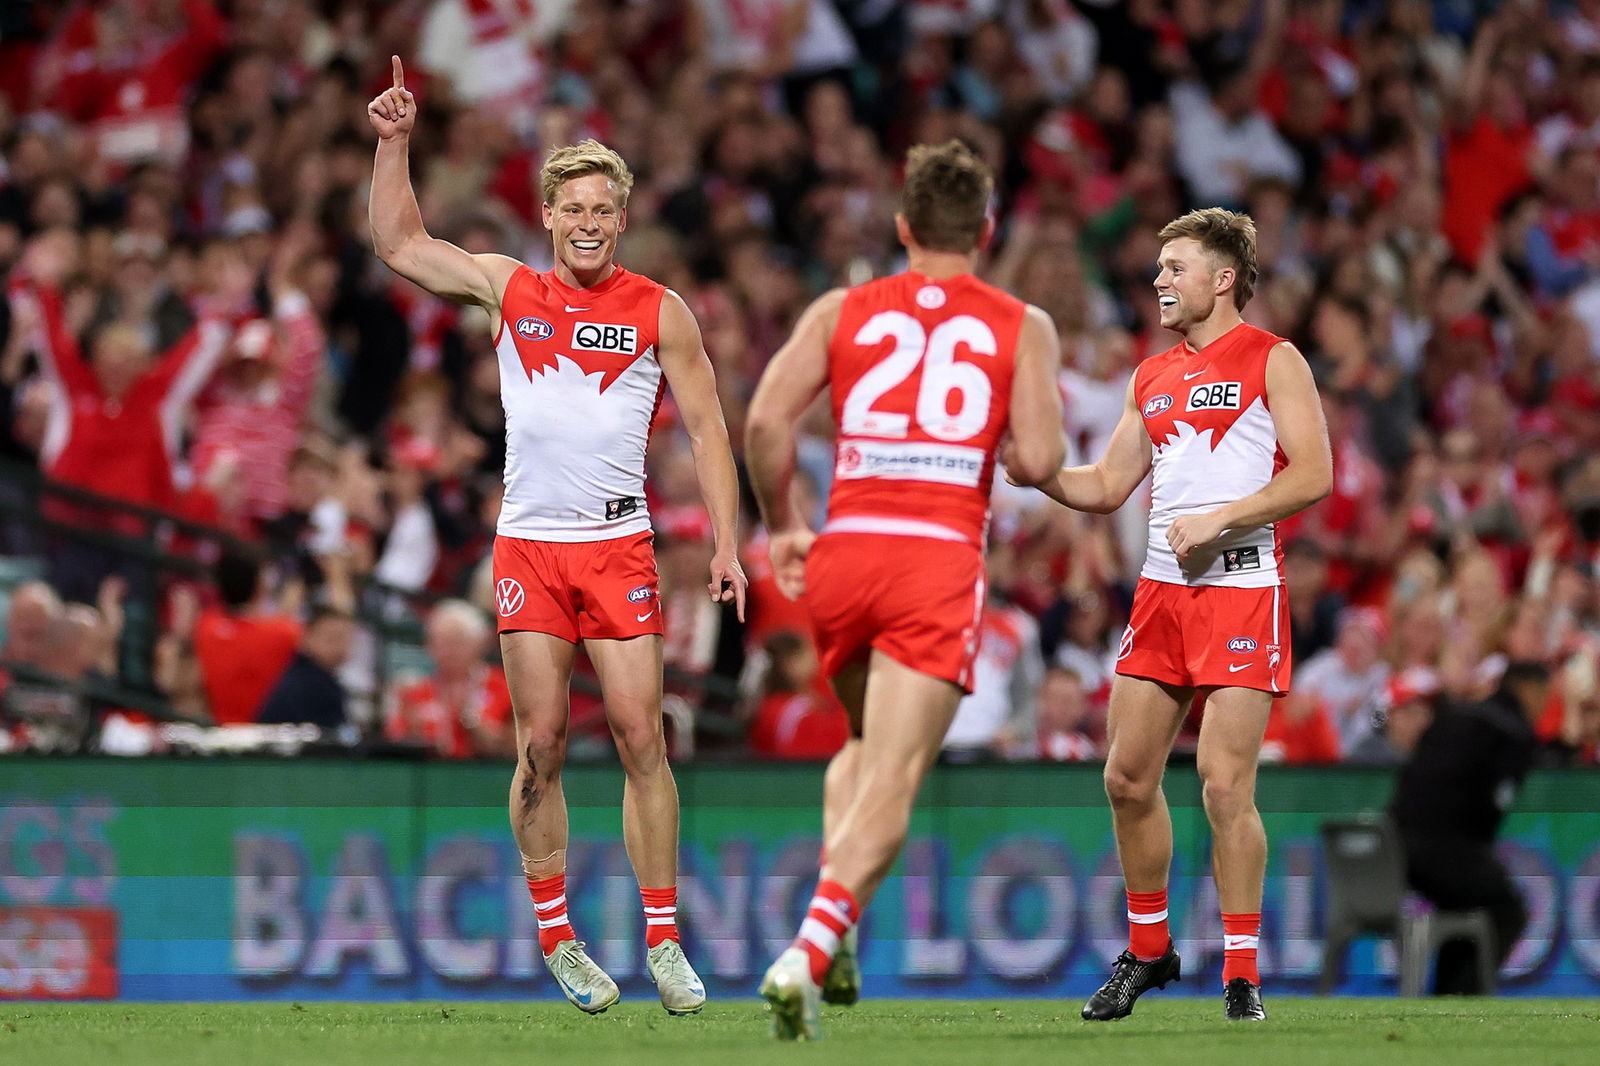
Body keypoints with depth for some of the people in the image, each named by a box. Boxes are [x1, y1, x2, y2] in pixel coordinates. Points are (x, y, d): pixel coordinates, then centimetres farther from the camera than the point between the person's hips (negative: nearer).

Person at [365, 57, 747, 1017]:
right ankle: (558, 941, 7)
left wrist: (727, 544, -4)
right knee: (542, 745, -1)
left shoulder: (660, 312, 3)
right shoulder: (509, 289, 9)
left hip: (619, 544, -1)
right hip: (529, 545, 1)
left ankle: (663, 940, -3)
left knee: (641, 736, -7)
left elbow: (707, 427, 3)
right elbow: (400, 244, 16)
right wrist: (395, 143, 6)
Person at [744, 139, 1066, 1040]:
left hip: (842, 556, 3)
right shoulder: (1023, 327, 8)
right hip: (939, 560, -3)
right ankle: (809, 951, -28)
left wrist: (783, 525, 11)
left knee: (864, 748, 27)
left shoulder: (842, 312, 12)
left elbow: (767, 417, -2)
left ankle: (837, 937, 11)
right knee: (892, 781, -8)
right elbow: (1038, 460, -4)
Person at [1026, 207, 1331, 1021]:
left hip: (1242, 593, -6)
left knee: (1225, 785, -10)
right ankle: (1147, 949, 21)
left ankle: (1242, 974, -3)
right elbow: (1105, 488, 20)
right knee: (1128, 777, 5)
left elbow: (1313, 474, -11)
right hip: (1161, 590, 6)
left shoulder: (1272, 362, -1)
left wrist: (1217, 520, -16)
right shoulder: (1151, 379, 18)